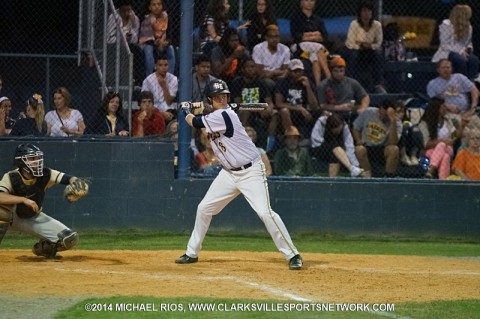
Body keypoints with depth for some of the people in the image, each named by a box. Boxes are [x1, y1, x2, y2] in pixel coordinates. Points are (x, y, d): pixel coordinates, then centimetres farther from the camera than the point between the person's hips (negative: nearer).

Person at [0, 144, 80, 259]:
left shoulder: (45, 175, -18)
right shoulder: (11, 178, -26)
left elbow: (69, 179, -26)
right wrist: (24, 199, -51)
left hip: (34, 219, 3)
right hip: (11, 218, -3)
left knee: (70, 238, -12)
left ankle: (42, 248, 19)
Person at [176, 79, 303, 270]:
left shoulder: (224, 115, -21)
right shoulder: (213, 116, 7)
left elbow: (194, 123, -14)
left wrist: (189, 115, 8)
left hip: (251, 172, -9)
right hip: (229, 173, 9)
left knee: (265, 212, -21)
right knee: (204, 209, 9)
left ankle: (292, 255, -15)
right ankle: (192, 253, 24)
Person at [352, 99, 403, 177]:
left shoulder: (397, 123, -8)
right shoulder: (368, 112, -3)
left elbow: (393, 143, -25)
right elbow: (355, 128, 10)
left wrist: (393, 122, -31)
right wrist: (358, 140, -11)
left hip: (383, 150, -1)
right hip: (366, 147, 1)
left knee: (394, 149, -33)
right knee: (359, 149, -34)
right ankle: (368, 176, -23)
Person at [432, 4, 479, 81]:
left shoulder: (468, 26, 7)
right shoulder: (446, 25, -11)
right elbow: (444, 45, -15)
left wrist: (469, 48, -6)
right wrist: (460, 51, -23)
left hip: (462, 52, 5)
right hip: (447, 52, -5)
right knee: (460, 60, -37)